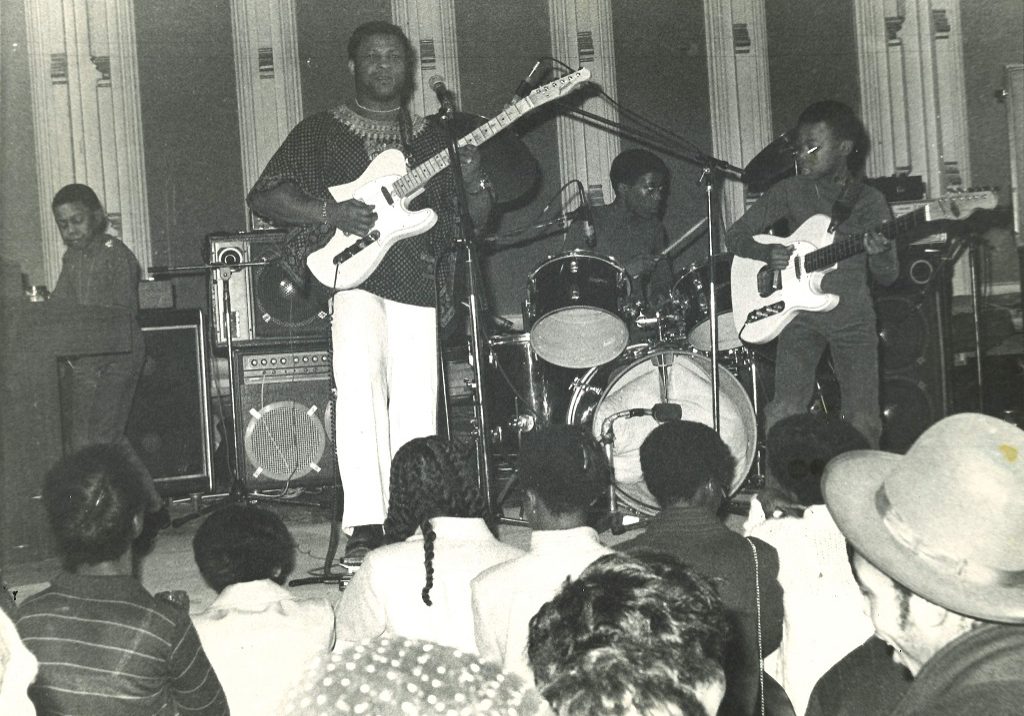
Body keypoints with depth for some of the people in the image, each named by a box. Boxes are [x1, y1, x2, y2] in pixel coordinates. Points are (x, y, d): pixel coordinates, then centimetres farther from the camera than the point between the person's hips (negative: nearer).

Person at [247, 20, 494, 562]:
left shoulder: (433, 138, 20)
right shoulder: (320, 132, 13)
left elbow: (476, 218, 17)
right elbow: (263, 197, 6)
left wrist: (471, 183, -6)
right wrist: (330, 214, -9)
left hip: (418, 281, 3)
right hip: (350, 274, -3)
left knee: (415, 413, -2)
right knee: (359, 390, -23)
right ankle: (365, 526, -21)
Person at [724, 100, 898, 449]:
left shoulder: (870, 202, 0)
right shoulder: (790, 191, 1)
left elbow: (887, 276, 1)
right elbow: (735, 235, 4)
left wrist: (880, 253, -22)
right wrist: (767, 252, -16)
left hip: (853, 319, 0)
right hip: (801, 315, 0)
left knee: (864, 423, -1)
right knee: (783, 415, -12)